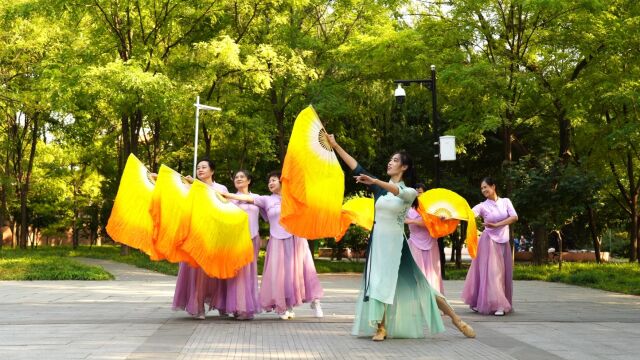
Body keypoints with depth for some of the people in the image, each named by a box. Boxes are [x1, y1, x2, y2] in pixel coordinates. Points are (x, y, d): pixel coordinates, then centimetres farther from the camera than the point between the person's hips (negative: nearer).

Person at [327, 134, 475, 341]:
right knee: (379, 283, -1)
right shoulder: (380, 187, 8)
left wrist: (374, 182, -44)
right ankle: (381, 328, 10)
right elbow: (356, 168, 2)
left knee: (414, 283, 1)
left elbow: (398, 191, -27)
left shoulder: (409, 192, -2)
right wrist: (335, 145, -4)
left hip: (396, 242, -3)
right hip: (378, 240, 3)